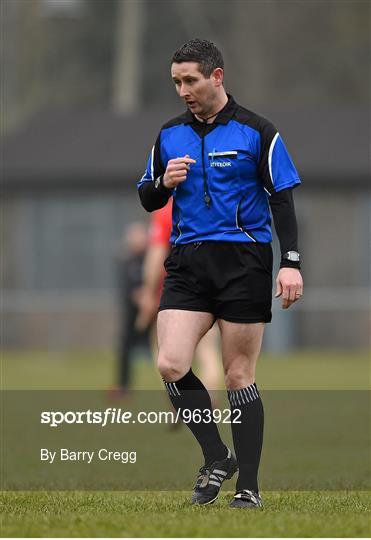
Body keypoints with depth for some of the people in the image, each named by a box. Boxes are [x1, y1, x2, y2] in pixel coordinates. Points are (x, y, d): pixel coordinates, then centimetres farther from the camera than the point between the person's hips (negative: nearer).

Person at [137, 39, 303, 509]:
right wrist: (164, 182, -6)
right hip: (187, 263, 4)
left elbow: (282, 200, -2)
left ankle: (248, 486, 7)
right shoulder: (169, 135, 11)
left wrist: (291, 264, -12)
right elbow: (146, 200, 18)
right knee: (170, 364, -13)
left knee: (239, 377, -1)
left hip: (244, 261, -4)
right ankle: (216, 458, 4)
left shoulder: (256, 132, -2)